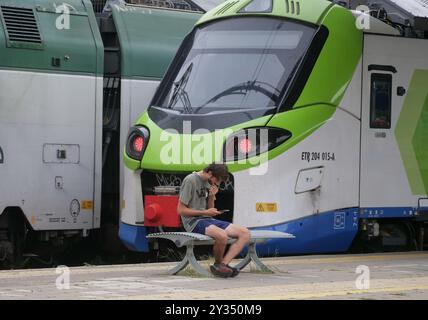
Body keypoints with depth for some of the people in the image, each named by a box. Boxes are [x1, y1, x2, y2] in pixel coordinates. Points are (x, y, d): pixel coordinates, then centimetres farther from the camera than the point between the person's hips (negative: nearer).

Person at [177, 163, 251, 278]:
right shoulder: (190, 181, -9)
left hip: (208, 220, 8)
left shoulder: (209, 183, 15)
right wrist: (205, 212, -12)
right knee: (222, 236, -36)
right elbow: (181, 210, -11)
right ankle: (218, 263, -8)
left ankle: (223, 264, -20)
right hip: (194, 222, -8)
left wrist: (212, 196, 0)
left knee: (245, 234, -9)